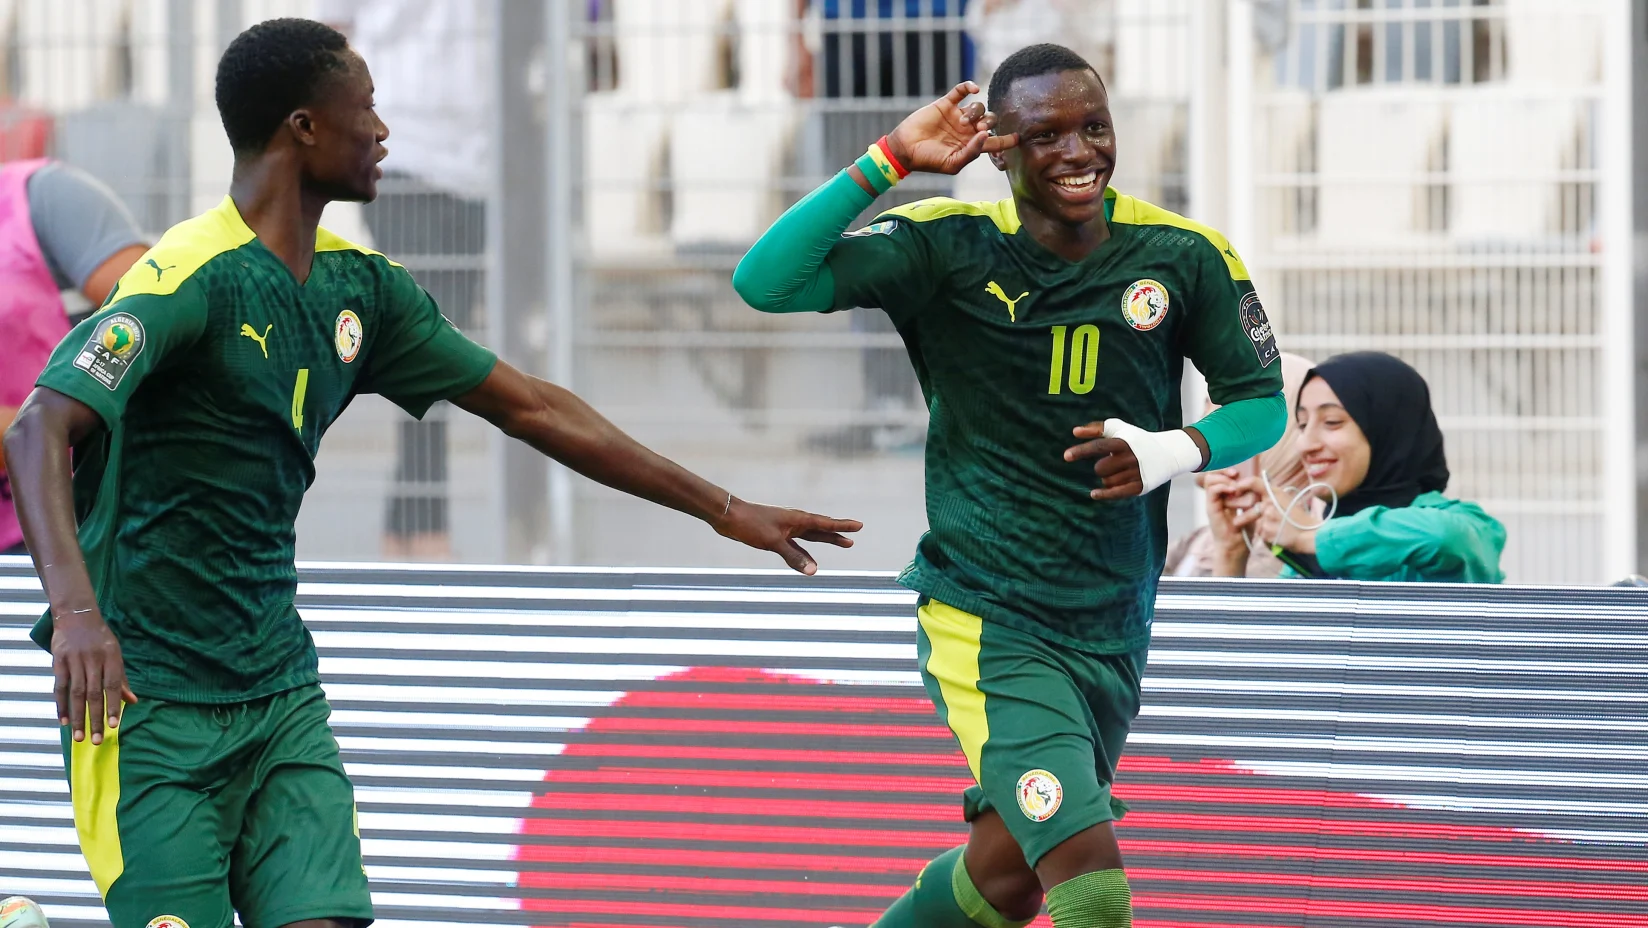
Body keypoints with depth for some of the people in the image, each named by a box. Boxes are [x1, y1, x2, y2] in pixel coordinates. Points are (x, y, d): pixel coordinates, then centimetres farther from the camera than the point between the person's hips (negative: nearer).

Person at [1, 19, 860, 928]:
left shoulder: (361, 289, 10)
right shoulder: (191, 277, -14)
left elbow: (530, 408, 18)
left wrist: (722, 508, 18)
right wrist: (74, 608, -41)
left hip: (281, 687, 7)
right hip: (147, 695, -7)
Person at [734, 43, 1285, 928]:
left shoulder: (1185, 257, -3)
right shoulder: (947, 247, -10)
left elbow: (1263, 400, 7)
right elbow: (766, 283, -18)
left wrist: (1176, 451, -14)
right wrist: (890, 159, -22)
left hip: (1114, 632, 5)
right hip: (982, 619, -5)